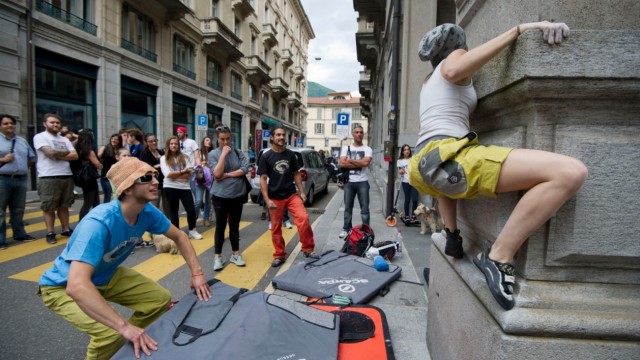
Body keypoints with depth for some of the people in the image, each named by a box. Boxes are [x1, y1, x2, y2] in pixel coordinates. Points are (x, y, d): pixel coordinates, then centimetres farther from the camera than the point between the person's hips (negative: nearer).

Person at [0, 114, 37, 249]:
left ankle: (19, 233, 24)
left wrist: (23, 168, 10)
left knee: (18, 209, 13)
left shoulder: (22, 141, 15)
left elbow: (32, 158, 19)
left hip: (21, 179, 5)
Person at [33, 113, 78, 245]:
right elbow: (50, 153, -15)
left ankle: (66, 229, 20)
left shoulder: (65, 139, 16)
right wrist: (66, 153, 1)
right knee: (49, 207, 1)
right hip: (48, 177, -5)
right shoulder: (40, 137, -1)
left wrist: (58, 155, -9)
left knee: (64, 206, 12)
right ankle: (50, 233, 8)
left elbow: (75, 156, 4)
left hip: (66, 176, 5)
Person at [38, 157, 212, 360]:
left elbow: (179, 237, -1)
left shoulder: (147, 212, -16)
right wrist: (125, 326, -51)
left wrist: (197, 272, -12)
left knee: (161, 299, 0)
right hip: (64, 286, -7)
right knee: (112, 333, -28)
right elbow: (77, 286, -46)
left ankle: (128, 341, 24)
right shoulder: (99, 223, -37)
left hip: (106, 275, 7)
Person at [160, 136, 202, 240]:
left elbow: (189, 174, -4)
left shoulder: (184, 157, 6)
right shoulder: (164, 158, 2)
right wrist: (182, 172, -12)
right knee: (174, 211, 8)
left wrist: (175, 175, -11)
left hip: (184, 187, 1)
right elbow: (168, 174, -11)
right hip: (170, 187, -1)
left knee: (191, 209, -4)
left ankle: (192, 230, 16)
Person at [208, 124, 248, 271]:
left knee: (235, 226, 13)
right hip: (220, 196, -2)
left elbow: (244, 170, -8)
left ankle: (235, 254, 25)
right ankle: (217, 256, 17)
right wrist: (224, 154, -19)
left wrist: (227, 175, -14)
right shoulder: (213, 154, -5)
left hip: (238, 195, 2)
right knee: (221, 226, 6)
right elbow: (217, 174, -17)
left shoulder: (238, 152, 2)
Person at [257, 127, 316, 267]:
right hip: (275, 197, -1)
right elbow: (263, 179, -5)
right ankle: (279, 256, 22)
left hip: (292, 194, 2)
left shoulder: (290, 154, 5)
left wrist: (301, 192, 6)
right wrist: (267, 199, -13)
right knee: (276, 228, 6)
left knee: (303, 218, -15)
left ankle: (308, 249, 1)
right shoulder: (266, 157, -4)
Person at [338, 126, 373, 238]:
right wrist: (359, 164, -11)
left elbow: (365, 162, -16)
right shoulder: (346, 148, 7)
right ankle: (346, 229, 19)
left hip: (362, 182, -1)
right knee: (348, 207, 9)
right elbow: (342, 163, -8)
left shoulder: (367, 149, 3)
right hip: (349, 182, 2)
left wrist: (350, 160, -8)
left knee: (364, 207, 2)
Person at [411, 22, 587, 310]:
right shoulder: (456, 56, 13)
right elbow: (454, 71, -14)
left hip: (422, 167, 9)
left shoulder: (427, 83, 33)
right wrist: (518, 30, -10)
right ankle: (498, 258, -14)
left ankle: (451, 235, 29)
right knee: (570, 173, -16)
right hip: (448, 156, -9)